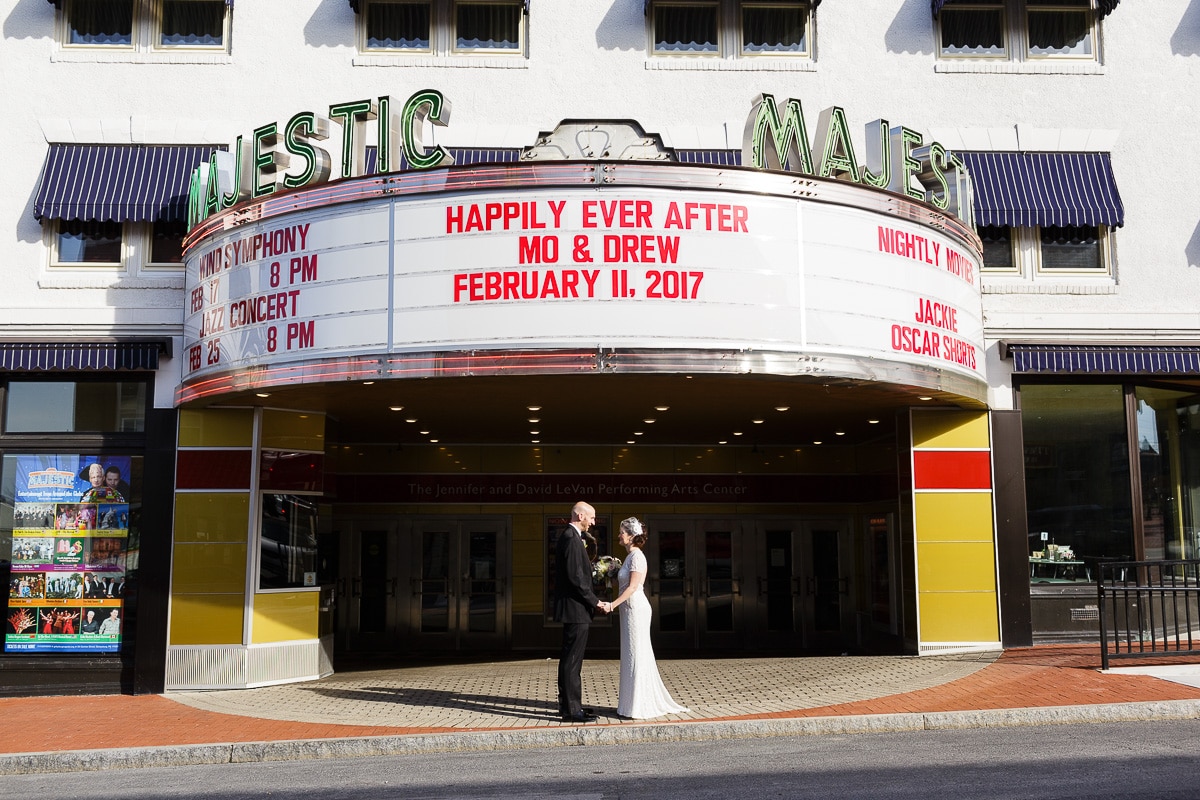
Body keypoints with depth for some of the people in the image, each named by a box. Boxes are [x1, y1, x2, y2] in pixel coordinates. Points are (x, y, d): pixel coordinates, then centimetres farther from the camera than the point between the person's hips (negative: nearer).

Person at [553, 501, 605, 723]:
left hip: (571, 607, 11)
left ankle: (568, 704, 24)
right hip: (575, 607, -11)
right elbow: (576, 577, -22)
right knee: (572, 660, -6)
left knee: (570, 659, 16)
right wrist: (595, 601, -15)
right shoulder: (571, 539, -17)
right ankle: (571, 710, -1)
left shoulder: (568, 536, 15)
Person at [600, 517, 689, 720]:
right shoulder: (630, 556, 15)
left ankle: (640, 706, 0)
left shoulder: (636, 556, -13)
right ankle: (633, 703, 18)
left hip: (636, 608, -10)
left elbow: (633, 587, -20)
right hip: (630, 609, 10)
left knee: (637, 655, -5)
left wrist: (612, 604, -24)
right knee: (633, 655, 12)